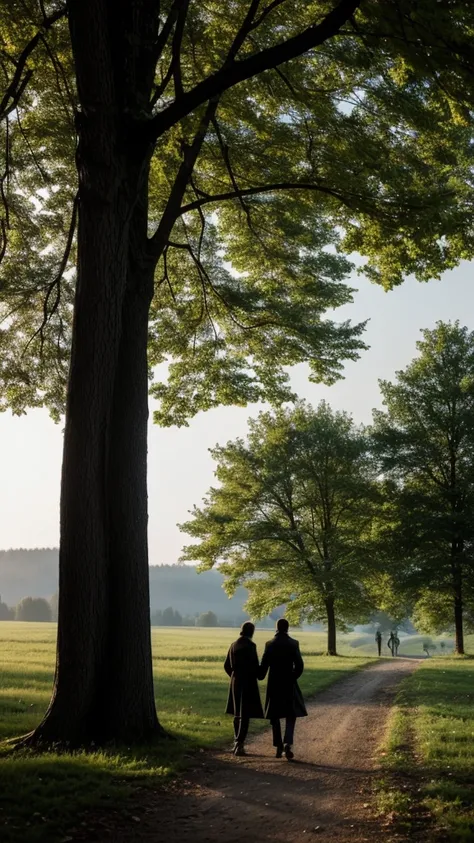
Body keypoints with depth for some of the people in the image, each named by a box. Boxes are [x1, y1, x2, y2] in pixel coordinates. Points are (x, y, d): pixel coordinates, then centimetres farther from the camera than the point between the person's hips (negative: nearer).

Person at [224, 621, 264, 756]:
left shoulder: (234, 645, 5)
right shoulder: (250, 645, -15)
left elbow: (227, 665, 9)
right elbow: (255, 665, -17)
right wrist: (258, 676, 1)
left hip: (235, 682, 6)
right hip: (248, 682, -6)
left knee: (237, 714, 17)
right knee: (245, 715, -2)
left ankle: (237, 743, 25)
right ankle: (239, 745, -6)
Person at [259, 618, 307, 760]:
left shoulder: (270, 644, -5)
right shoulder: (293, 644, -5)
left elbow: (264, 665, -5)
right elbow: (299, 665, -7)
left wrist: (260, 677, 16)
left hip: (274, 684, 0)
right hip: (289, 684, 0)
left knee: (275, 716, 12)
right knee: (291, 715, 8)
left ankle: (278, 747, 12)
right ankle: (288, 743, -12)